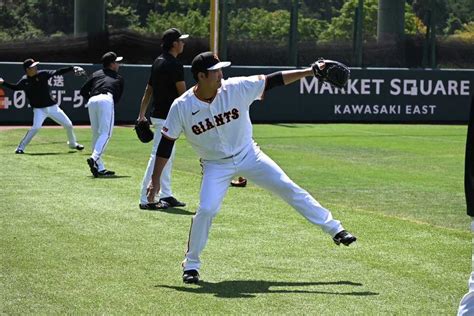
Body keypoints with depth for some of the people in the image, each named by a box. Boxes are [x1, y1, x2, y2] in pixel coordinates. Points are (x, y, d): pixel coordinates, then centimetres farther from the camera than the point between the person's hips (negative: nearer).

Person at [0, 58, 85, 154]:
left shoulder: (43, 74, -6)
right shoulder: (24, 81, -6)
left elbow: (58, 72, -7)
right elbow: (15, 87, 10)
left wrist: (72, 68, -15)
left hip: (53, 107, 3)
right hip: (39, 109, -3)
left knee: (68, 125, 8)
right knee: (36, 127, -26)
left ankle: (72, 143, 36)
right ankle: (20, 147, -13)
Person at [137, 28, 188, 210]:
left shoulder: (158, 62, 13)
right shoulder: (174, 65, -16)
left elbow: (148, 90, 14)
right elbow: (182, 94, -13)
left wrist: (142, 115, 15)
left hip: (159, 115, 10)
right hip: (167, 117, -10)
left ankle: (166, 195, 23)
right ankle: (146, 199, -10)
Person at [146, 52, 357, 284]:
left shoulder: (237, 88, -17)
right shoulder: (181, 107, -18)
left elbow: (272, 81, -15)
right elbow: (166, 143, -10)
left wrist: (309, 72, -22)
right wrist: (155, 179, -9)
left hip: (248, 155, 2)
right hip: (216, 165, -2)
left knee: (288, 188, -2)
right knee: (206, 210, -19)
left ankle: (334, 229, 8)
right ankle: (191, 264, 2)